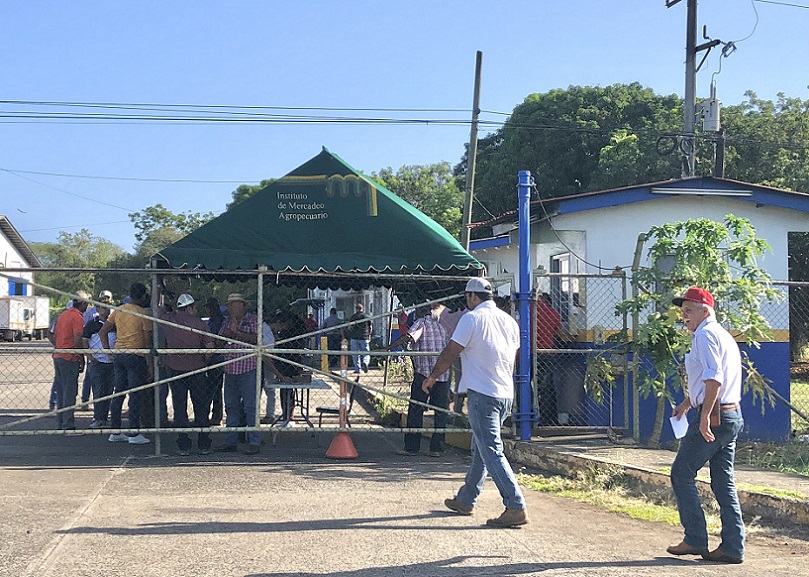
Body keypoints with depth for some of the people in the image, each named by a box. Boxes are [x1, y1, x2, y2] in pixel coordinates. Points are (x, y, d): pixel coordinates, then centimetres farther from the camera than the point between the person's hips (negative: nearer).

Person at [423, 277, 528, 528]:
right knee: (480, 449, 19)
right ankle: (465, 500, 30)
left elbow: (450, 352, -6)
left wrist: (432, 377, 8)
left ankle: (516, 507, -18)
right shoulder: (509, 321, 12)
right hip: (506, 394, 8)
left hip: (482, 393, -8)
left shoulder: (472, 318, -9)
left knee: (491, 451, -10)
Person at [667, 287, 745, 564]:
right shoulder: (724, 336, 20)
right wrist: (686, 403, 36)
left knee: (682, 474, -1)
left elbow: (714, 378, -23)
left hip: (713, 418, -10)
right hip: (732, 416, 10)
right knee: (723, 482, 9)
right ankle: (733, 548, 9)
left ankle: (695, 540, 1)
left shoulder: (705, 335, -11)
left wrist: (705, 416, -26)